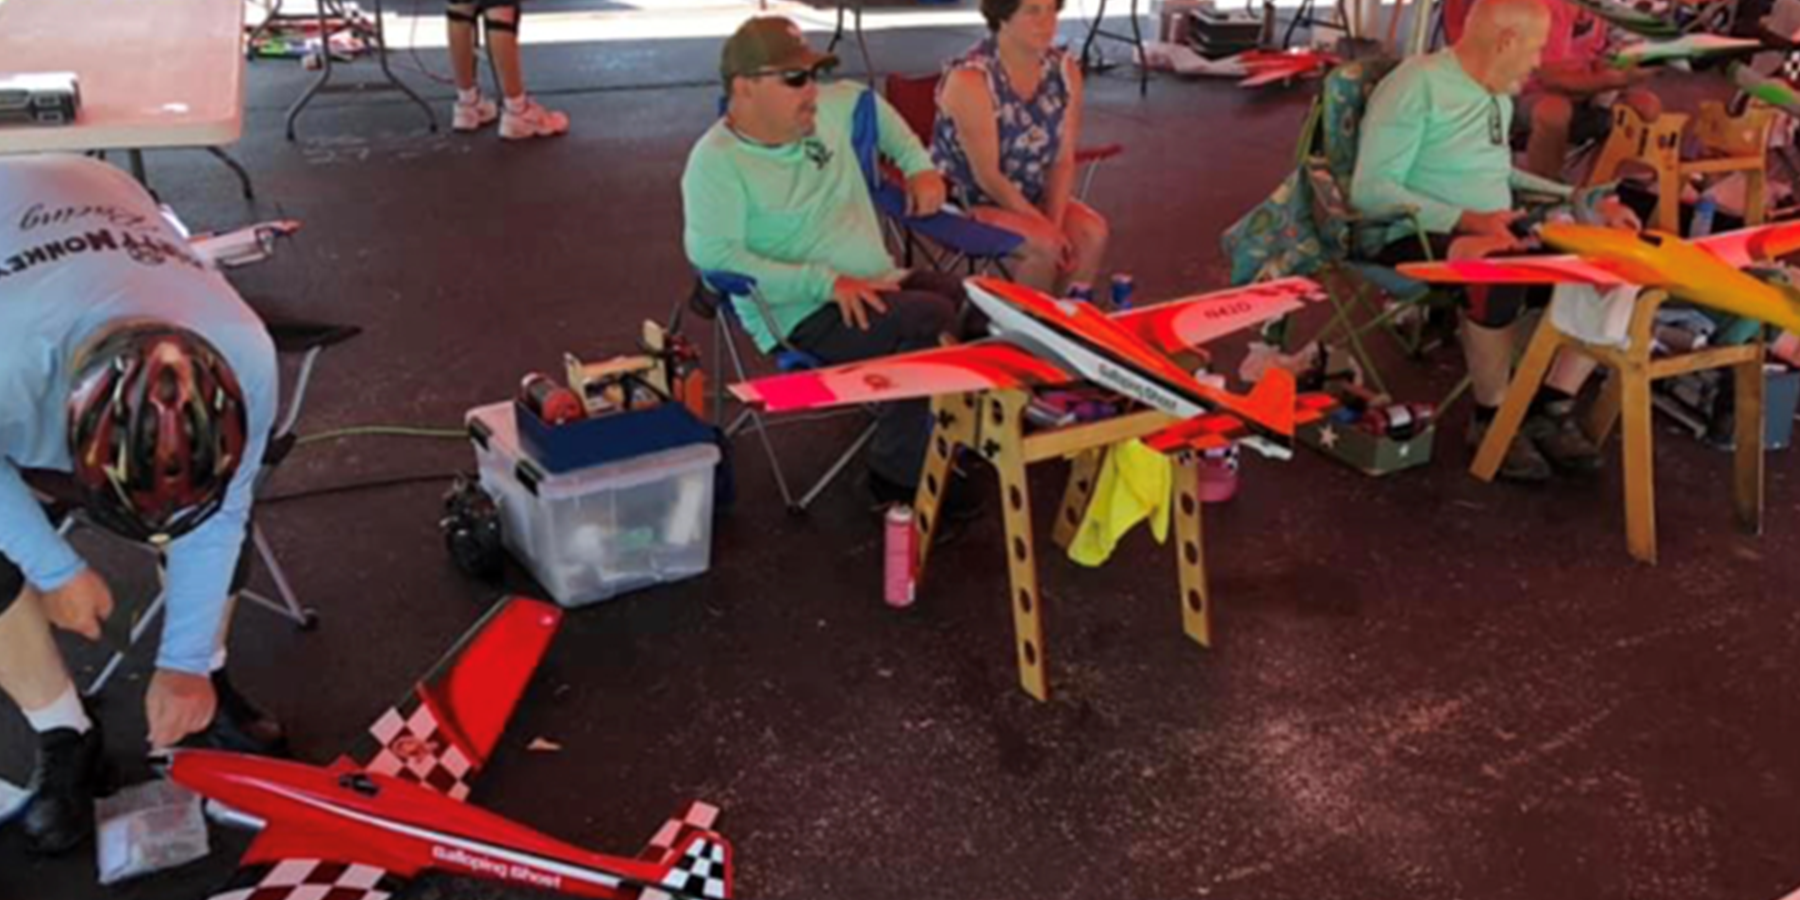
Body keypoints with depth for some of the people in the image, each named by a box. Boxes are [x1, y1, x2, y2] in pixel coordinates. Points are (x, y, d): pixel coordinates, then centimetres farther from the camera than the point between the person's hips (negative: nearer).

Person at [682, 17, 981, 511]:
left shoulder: (828, 108, 7)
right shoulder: (717, 160, -14)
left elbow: (871, 103, 29)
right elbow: (711, 255, -25)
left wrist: (919, 166, 16)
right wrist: (826, 282, -26)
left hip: (879, 285, 8)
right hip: (805, 315, -7)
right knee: (932, 321, -27)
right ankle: (897, 475, -13)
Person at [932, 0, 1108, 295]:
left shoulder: (1065, 70, -5)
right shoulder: (971, 79, -24)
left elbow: (1063, 160, -4)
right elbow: (986, 176, -24)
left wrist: (1054, 222, -18)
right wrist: (1043, 226, -24)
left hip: (1030, 193, 6)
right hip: (967, 197, -6)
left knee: (1093, 233, -18)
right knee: (1045, 246, -28)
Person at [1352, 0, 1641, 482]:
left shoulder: (1497, 94, 14)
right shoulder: (1417, 86, -12)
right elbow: (1370, 190, -19)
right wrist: (1469, 220, -28)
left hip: (1496, 232, 8)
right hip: (1417, 236, -8)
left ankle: (1553, 407, -5)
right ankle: (1494, 418, -18)